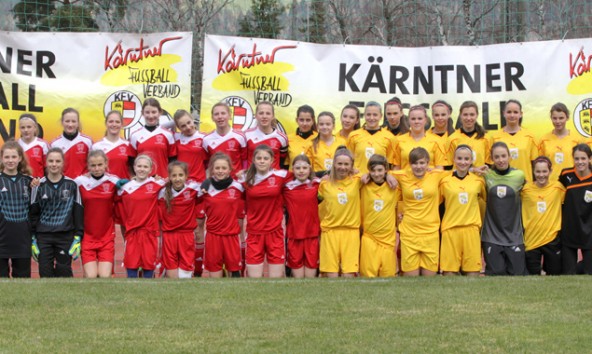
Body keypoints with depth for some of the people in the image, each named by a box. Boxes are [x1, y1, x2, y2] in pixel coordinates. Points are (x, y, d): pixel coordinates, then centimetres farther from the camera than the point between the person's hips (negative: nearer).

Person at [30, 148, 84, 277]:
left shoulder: (71, 185, 1)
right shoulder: (39, 185, 2)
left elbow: (78, 212, 4)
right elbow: (33, 213, 5)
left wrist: (78, 239, -1)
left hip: (66, 237, -1)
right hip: (43, 237, 1)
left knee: (64, 274, 3)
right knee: (45, 275, 2)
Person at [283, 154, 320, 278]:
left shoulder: (316, 184, 2)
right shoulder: (286, 186, 1)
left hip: (313, 236, 0)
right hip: (294, 237, 0)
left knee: (311, 276, 5)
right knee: (297, 276, 4)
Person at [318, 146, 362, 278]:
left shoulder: (356, 181, 3)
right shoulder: (325, 184, 5)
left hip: (351, 231, 0)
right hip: (330, 231, 0)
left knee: (349, 275, -4)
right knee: (332, 276, -3)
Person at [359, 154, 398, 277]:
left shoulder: (393, 187, 3)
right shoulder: (364, 188, 2)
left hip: (389, 238, 1)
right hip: (369, 238, 0)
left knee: (388, 277, 1)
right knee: (368, 277, -6)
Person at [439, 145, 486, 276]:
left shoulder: (478, 181, 9)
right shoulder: (445, 182, 5)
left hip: (471, 229, 1)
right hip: (450, 230, -1)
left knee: (473, 272, -2)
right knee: (449, 272, -3)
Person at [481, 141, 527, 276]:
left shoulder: (519, 175, 2)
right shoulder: (486, 175, 0)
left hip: (514, 236, 1)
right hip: (491, 236, -1)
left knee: (518, 274, -1)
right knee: (496, 274, -4)